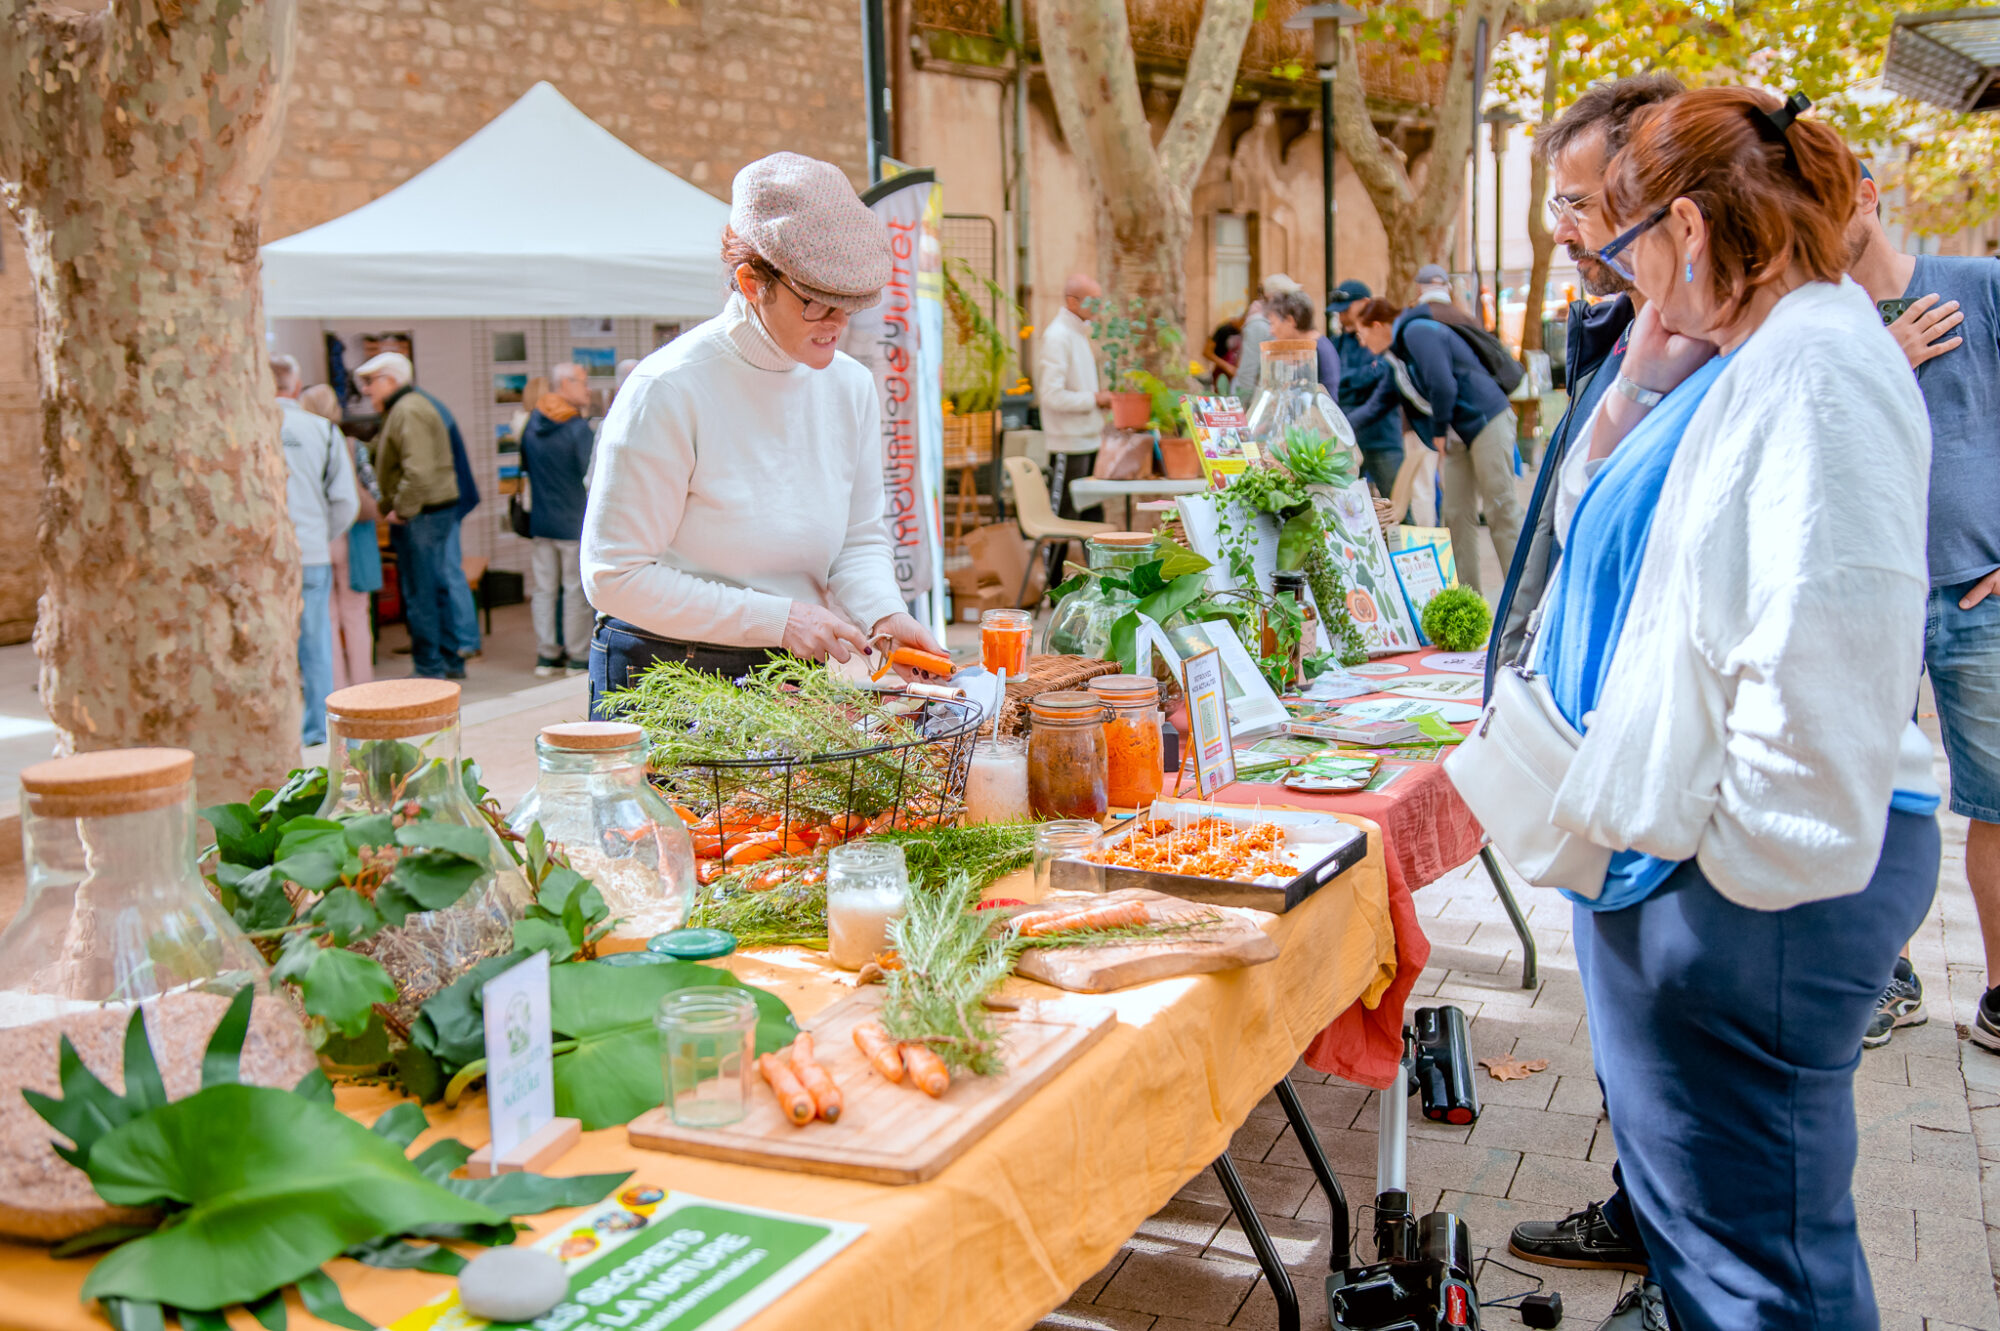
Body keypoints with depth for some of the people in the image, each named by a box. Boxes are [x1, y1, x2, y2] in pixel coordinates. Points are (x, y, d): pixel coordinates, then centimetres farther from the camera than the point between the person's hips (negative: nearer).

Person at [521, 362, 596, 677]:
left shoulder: (531, 424, 7)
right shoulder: (578, 427, -15)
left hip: (540, 521, 6)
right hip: (574, 522, -6)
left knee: (543, 589, 10)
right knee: (577, 590, 2)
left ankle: (546, 655, 14)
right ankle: (578, 657, 7)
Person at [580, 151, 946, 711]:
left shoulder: (851, 385, 2)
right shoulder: (669, 390, -17)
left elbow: (860, 538, 10)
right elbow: (616, 576, -17)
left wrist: (883, 614, -12)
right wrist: (777, 618, -20)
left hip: (797, 674, 5)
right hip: (662, 678, -5)